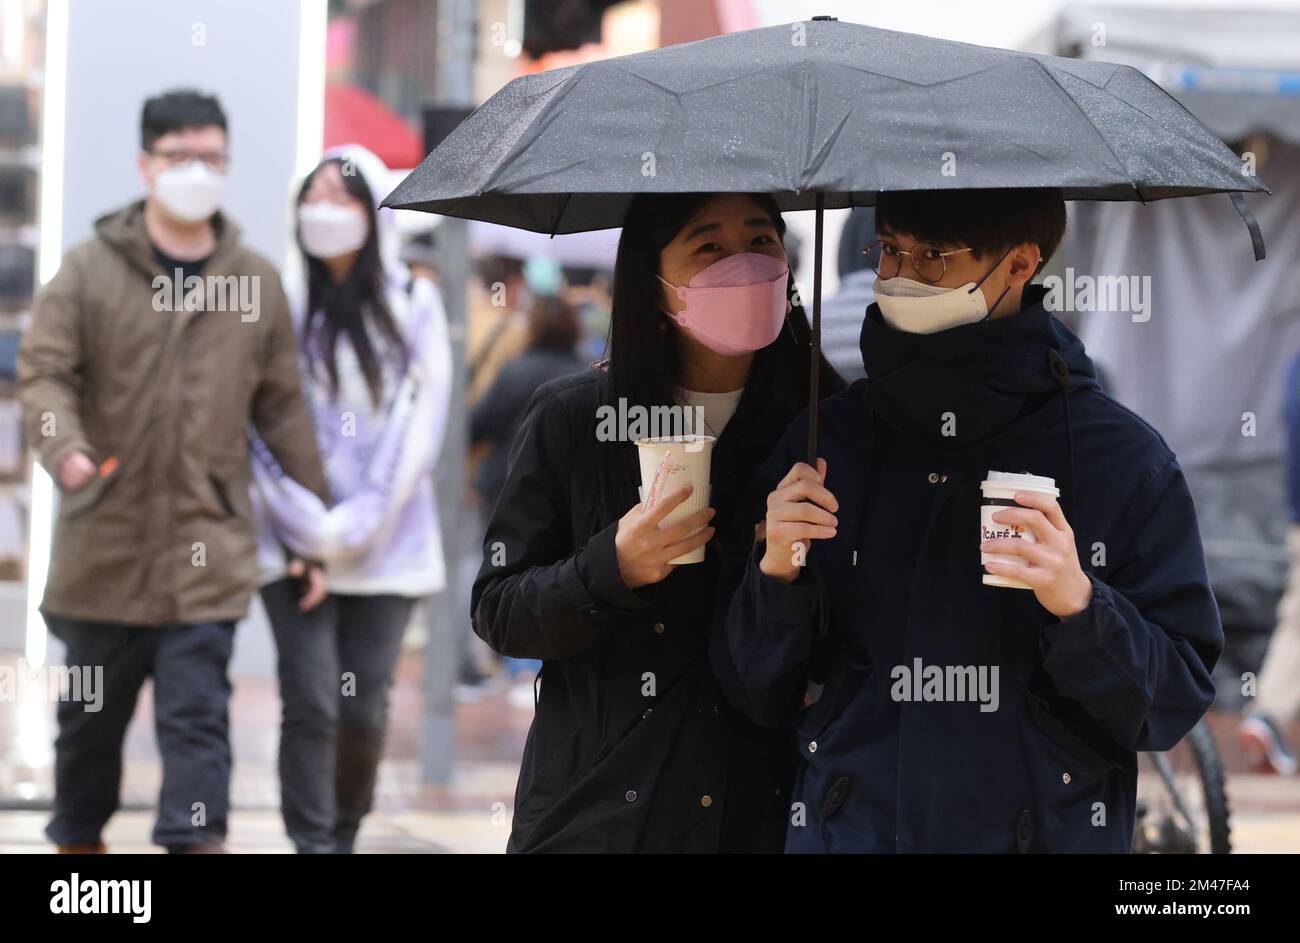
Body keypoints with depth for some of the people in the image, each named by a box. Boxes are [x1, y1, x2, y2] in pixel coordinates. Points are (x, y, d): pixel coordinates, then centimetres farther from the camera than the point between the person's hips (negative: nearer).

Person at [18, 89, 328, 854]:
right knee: (92, 714, 13)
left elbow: (283, 408, 11)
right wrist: (65, 449, -26)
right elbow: (45, 371, -6)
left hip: (207, 550, 0)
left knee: (198, 715, -7)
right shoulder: (91, 271, 0)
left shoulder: (257, 282, 7)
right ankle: (78, 838, 31)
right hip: (105, 543, 0)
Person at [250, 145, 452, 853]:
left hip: (386, 548, 1)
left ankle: (345, 833, 22)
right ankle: (312, 843, -4)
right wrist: (307, 523, -12)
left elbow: (420, 424, 0)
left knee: (365, 711, 1)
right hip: (296, 548, -1)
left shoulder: (412, 306, 4)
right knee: (311, 703, -10)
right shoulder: (282, 304, 2)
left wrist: (358, 523, -8)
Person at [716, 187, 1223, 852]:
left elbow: (1178, 699, -8)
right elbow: (760, 694, 4)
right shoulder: (825, 443, 0)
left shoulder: (1124, 459, -7)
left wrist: (1081, 607, -23)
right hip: (849, 828, 2)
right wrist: (778, 574, -14)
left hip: (1055, 830, -2)